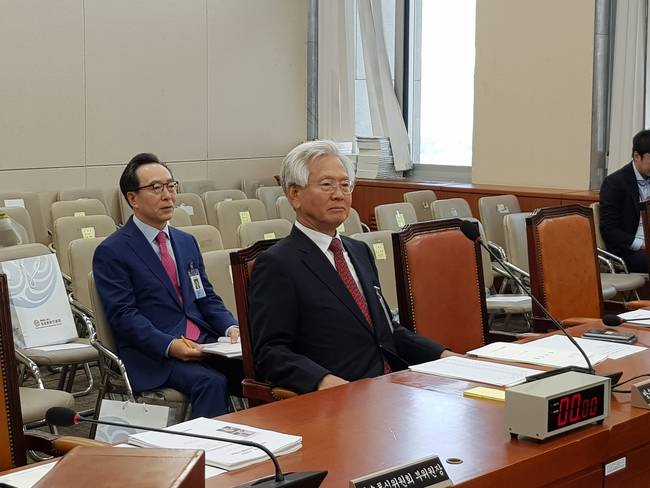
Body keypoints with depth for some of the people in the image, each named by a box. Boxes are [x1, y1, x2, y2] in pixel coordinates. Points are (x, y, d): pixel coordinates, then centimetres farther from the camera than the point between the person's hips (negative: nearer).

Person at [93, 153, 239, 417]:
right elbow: (123, 315, -8)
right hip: (153, 355, -6)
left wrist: (230, 327, -2)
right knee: (211, 381, -33)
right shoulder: (111, 252, 0)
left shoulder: (187, 242, 21)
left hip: (204, 342, 6)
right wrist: (169, 345, -22)